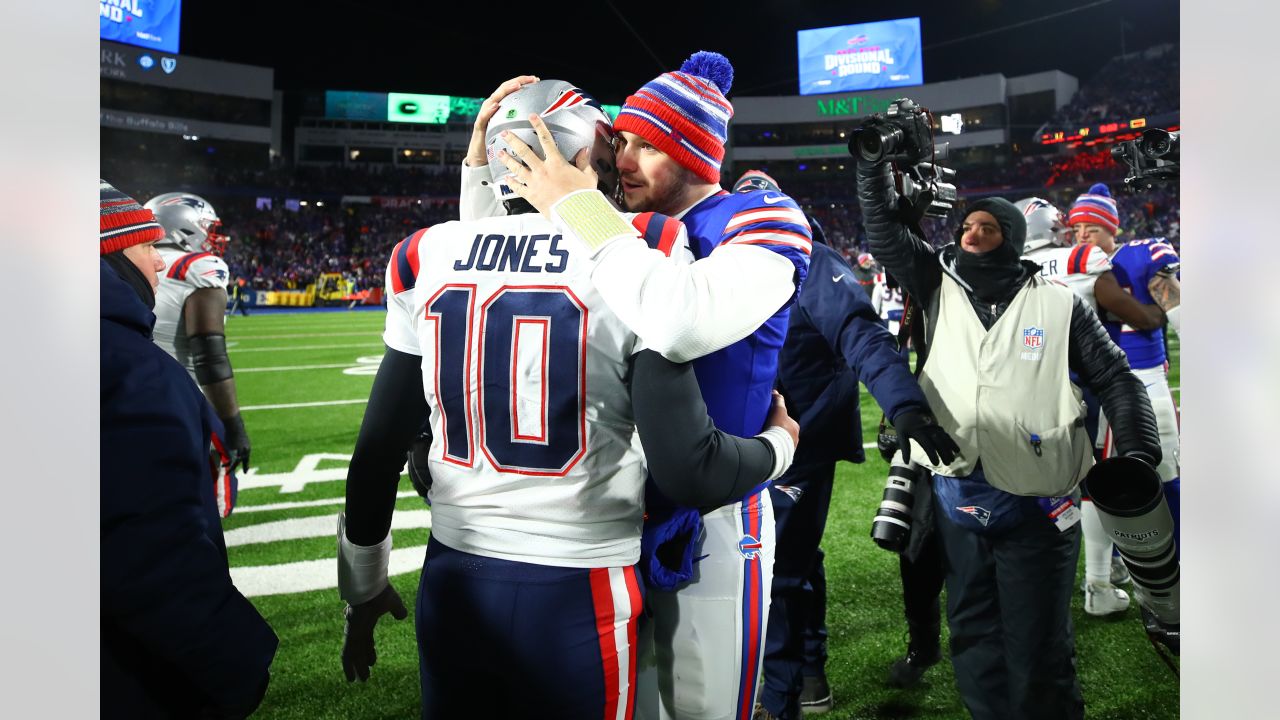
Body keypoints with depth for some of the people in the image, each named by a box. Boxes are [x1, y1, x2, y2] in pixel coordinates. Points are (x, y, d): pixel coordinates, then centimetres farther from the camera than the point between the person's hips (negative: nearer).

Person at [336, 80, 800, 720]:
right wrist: (780, 443, 4)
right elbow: (689, 472, -17)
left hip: (452, 584, 4)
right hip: (577, 596, -4)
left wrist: (363, 586, 18)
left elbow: (378, 449, 5)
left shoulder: (425, 259, 0)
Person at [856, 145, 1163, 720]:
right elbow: (884, 229, 5)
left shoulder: (1058, 305, 4)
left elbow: (1116, 382, 6)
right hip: (957, 499, 3)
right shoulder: (940, 287, 9)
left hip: (1035, 505, -2)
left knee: (1038, 651, 4)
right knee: (974, 640, 14)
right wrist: (874, 156, -1)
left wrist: (1138, 456, -6)